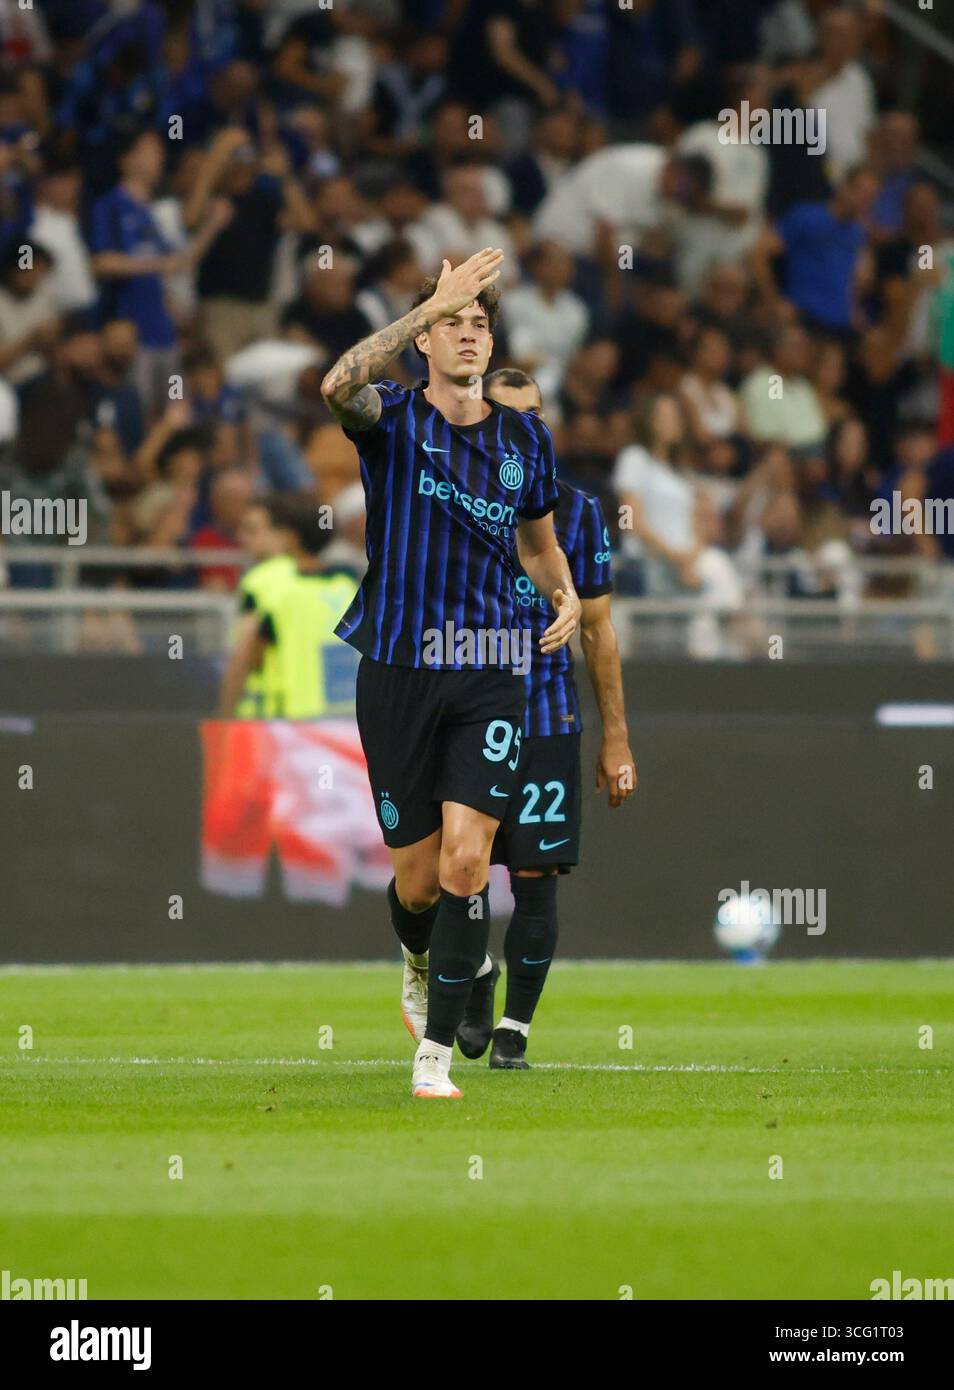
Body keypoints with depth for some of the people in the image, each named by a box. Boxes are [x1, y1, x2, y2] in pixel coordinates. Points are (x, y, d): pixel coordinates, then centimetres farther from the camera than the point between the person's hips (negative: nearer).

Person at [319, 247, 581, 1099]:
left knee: (467, 861, -14)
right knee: (418, 875, 5)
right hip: (397, 668, -1)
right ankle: (420, 964, 41)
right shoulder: (392, 421, -1)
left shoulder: (526, 439, 10)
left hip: (488, 674, 1)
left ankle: (435, 1055, -10)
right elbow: (340, 386, -26)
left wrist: (566, 596, 4)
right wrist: (433, 303, -32)